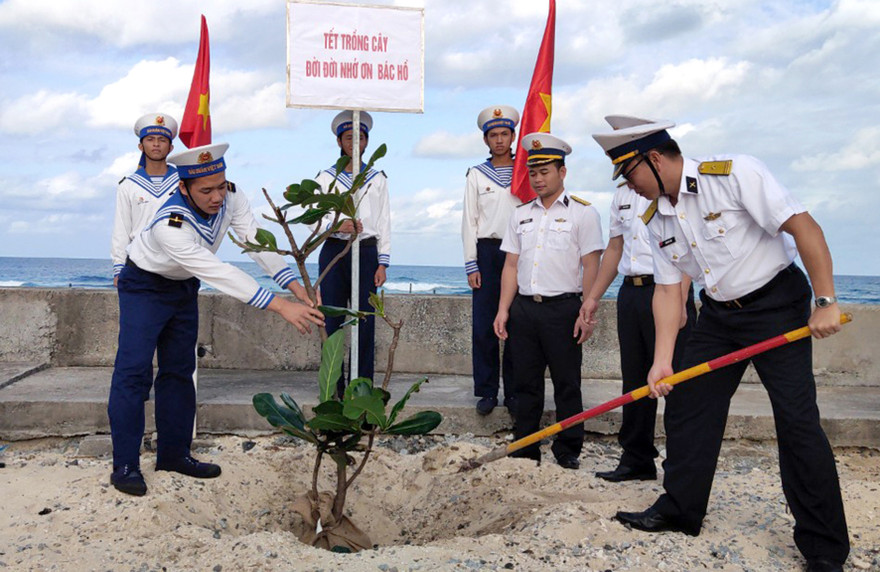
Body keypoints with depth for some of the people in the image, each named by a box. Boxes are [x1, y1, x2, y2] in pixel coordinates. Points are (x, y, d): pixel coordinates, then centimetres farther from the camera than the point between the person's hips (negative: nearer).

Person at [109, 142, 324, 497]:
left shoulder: (230, 198, -22)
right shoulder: (169, 224, -40)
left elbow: (257, 242, -24)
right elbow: (219, 274, -46)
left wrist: (296, 287, -39)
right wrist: (281, 307, -51)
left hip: (184, 287, 6)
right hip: (145, 285, -6)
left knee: (179, 370, 9)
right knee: (134, 370, -12)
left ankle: (174, 454, 19)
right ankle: (125, 465, -3)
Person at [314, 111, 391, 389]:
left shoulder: (377, 178, 12)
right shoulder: (326, 177, 10)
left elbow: (384, 222, 9)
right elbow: (313, 218, 2)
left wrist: (383, 263, 1)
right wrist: (337, 226, -19)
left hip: (366, 253, 1)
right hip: (334, 252, 0)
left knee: (365, 322, -2)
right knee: (332, 320, -2)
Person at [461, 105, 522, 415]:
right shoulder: (476, 175, 10)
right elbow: (469, 221, 6)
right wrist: (471, 265, -1)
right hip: (487, 252, 0)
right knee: (484, 325, -1)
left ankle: (514, 392, 11)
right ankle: (487, 391, 8)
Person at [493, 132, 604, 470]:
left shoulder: (582, 213, 1)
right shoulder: (521, 215, 15)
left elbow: (591, 267, -4)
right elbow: (511, 265, 12)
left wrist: (587, 313, -12)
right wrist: (503, 309, 5)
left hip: (563, 307, -4)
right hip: (524, 307, 4)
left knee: (567, 384, 3)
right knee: (525, 383, 9)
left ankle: (568, 452, 15)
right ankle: (524, 451, 19)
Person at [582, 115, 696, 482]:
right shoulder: (622, 194, 17)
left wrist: (679, 299, -20)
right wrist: (593, 296, 17)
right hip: (630, 292, 7)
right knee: (635, 380, 12)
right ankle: (637, 460, 23)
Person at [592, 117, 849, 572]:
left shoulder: (735, 174, -20)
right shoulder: (656, 218, 1)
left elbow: (803, 227, -21)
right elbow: (668, 290, 1)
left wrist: (825, 302, -22)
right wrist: (662, 361, -7)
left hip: (776, 304, -7)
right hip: (718, 314, 7)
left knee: (798, 422, -8)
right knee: (684, 405, 6)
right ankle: (680, 510, 22)